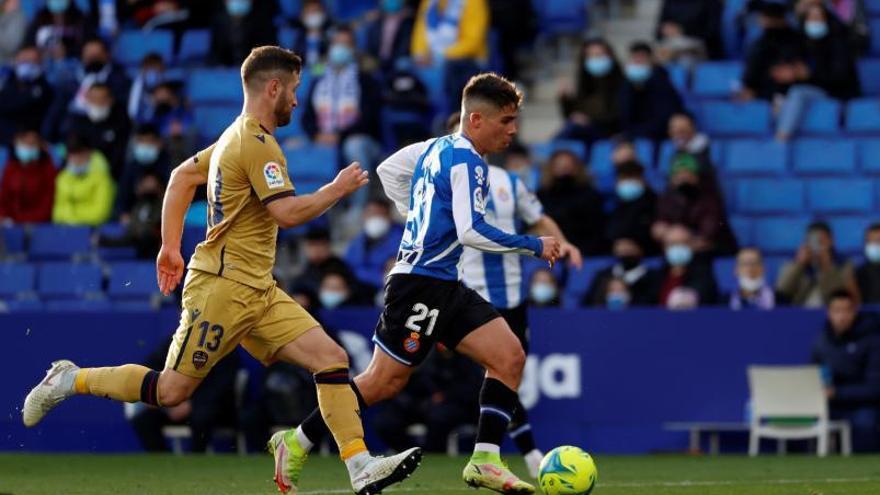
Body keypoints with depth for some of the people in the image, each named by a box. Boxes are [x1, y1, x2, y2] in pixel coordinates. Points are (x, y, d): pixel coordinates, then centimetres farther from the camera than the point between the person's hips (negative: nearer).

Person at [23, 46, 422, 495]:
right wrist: (338, 189, -9)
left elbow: (183, 175, 25)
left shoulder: (236, 136, 17)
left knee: (330, 356, -5)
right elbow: (288, 213, -23)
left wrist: (171, 246, 24)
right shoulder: (257, 144, -14)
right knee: (172, 389, -4)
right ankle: (71, 381, 14)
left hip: (256, 290, 10)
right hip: (224, 285, -10)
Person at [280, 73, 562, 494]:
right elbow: (470, 231, -22)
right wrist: (533, 246, -15)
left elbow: (389, 174, 26)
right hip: (422, 285, -10)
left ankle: (485, 461, -6)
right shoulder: (467, 160, -15)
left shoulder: (437, 149, 13)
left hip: (443, 286, 10)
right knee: (384, 381, -5)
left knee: (509, 356, -1)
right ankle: (298, 444, 7)